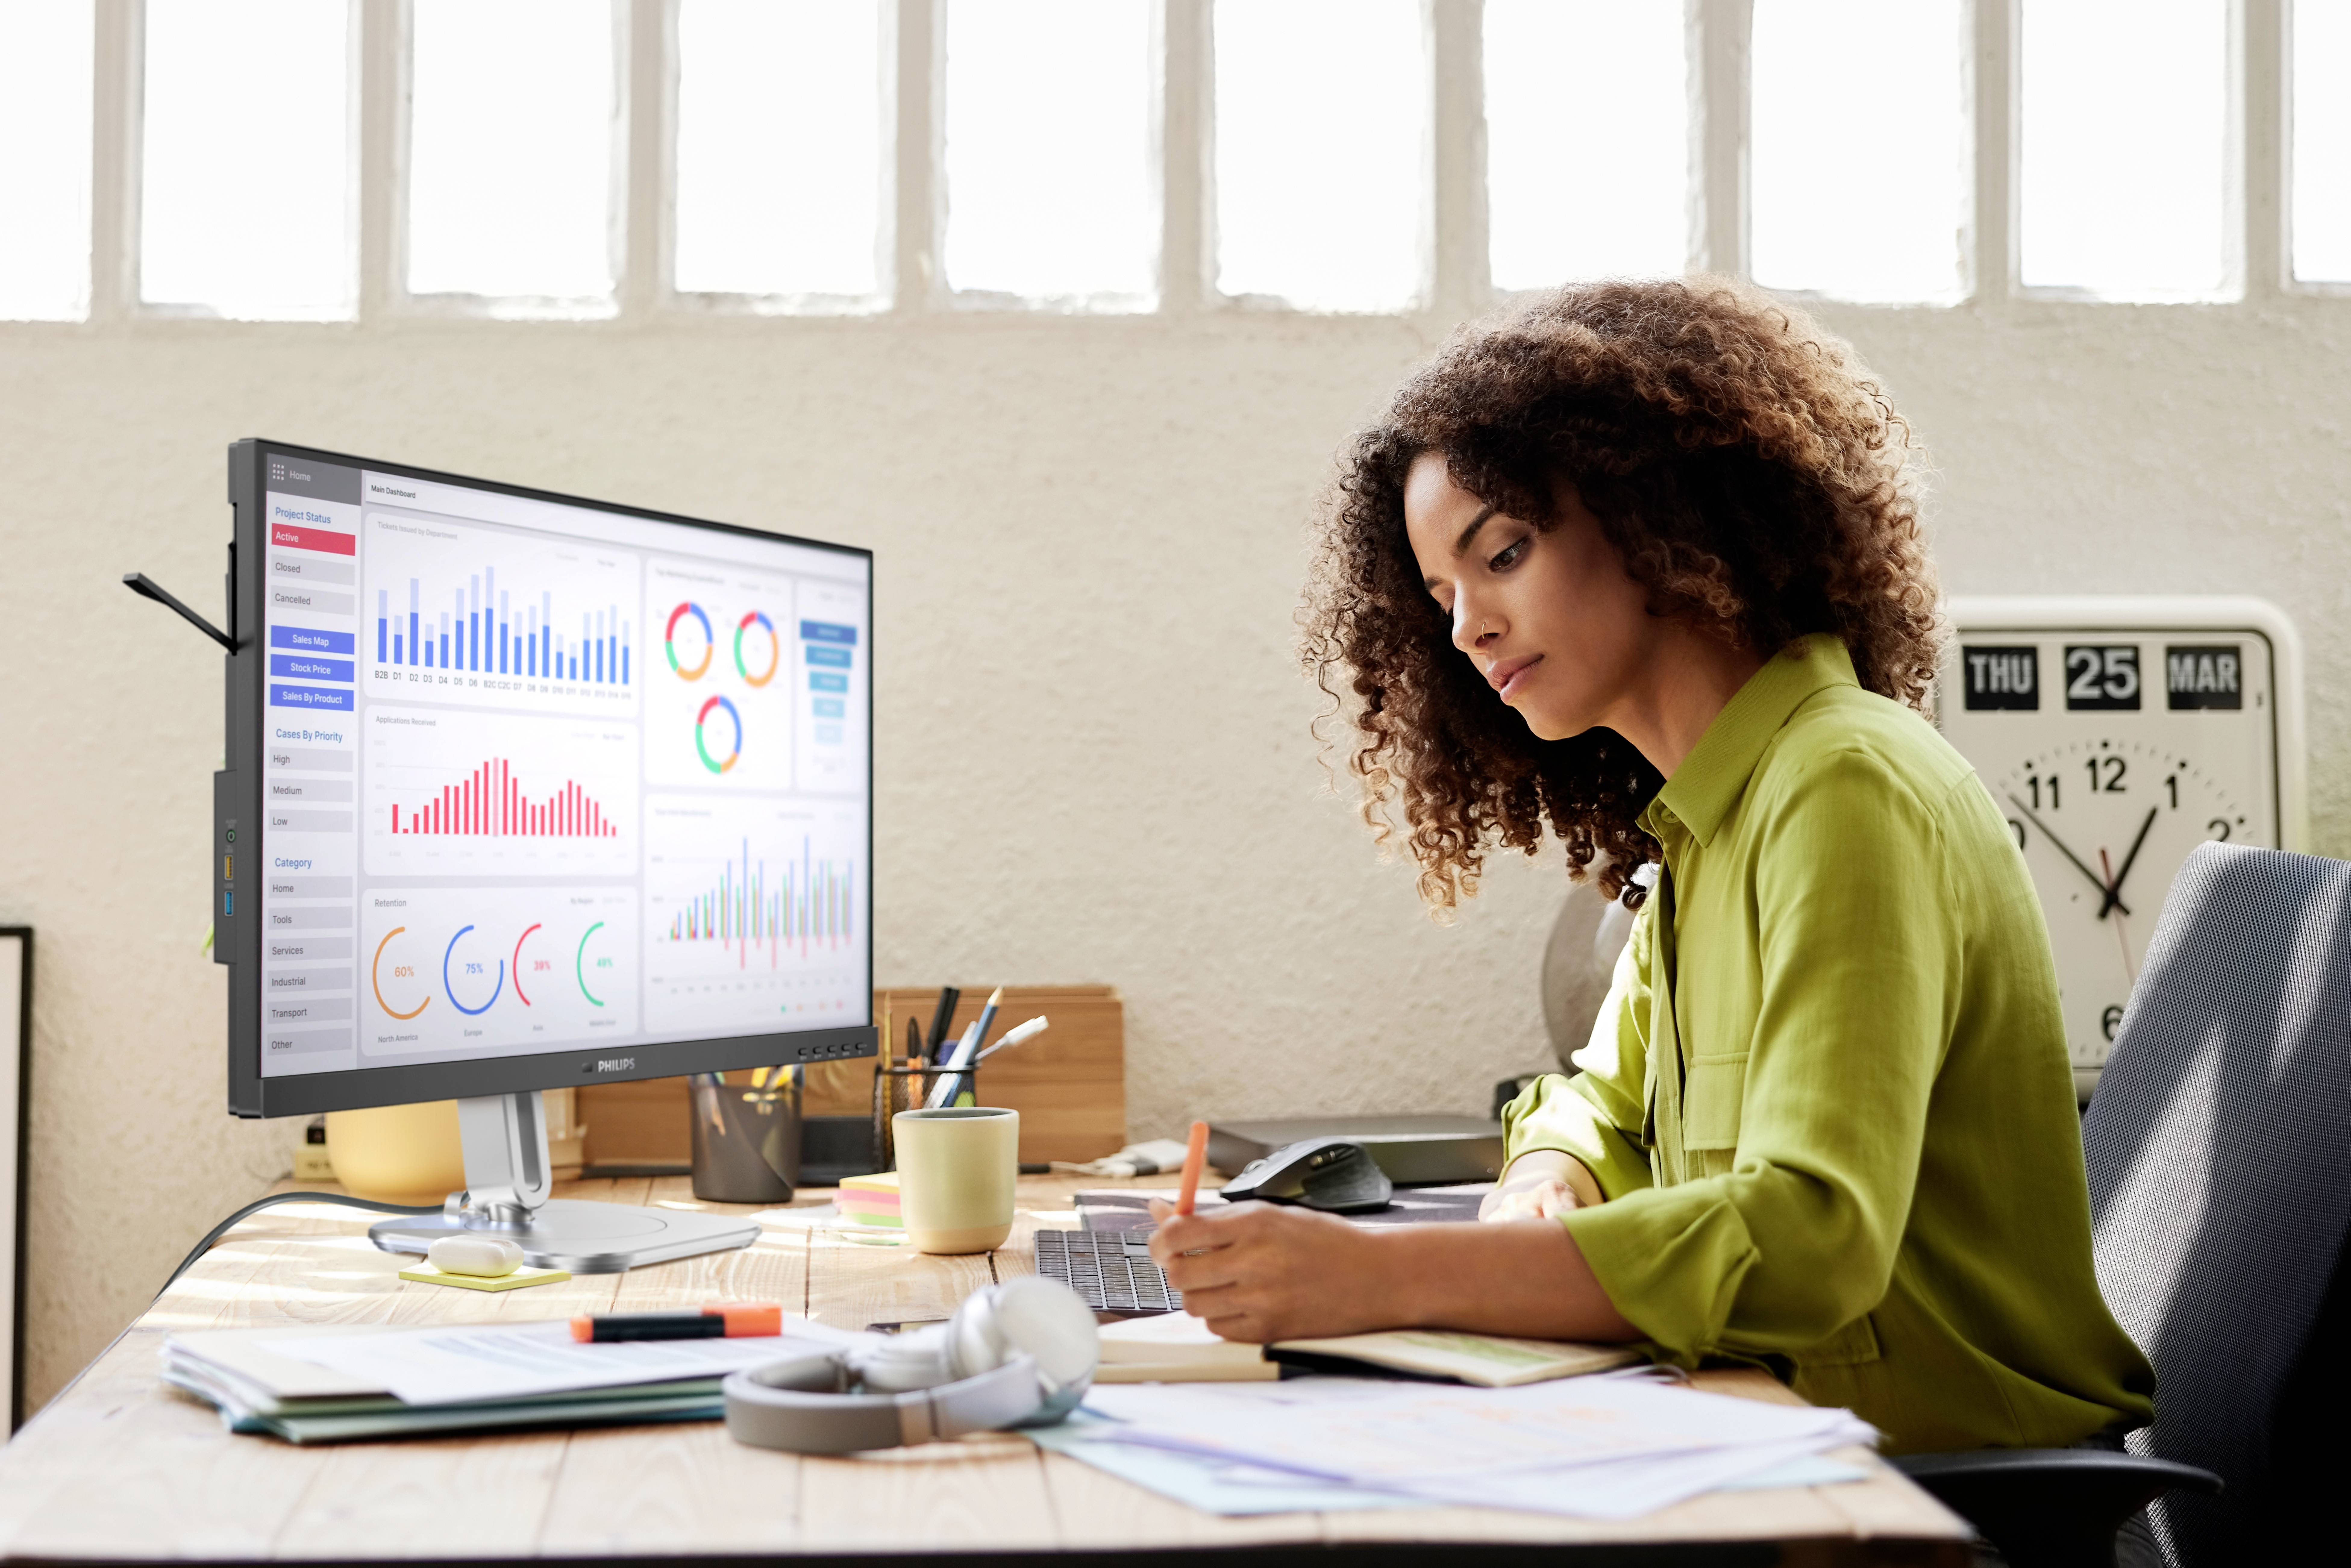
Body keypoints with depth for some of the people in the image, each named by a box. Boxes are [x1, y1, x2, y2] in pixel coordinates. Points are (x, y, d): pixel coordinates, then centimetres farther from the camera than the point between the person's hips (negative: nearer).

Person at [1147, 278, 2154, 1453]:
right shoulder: (1697, 824, 10)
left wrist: (1383, 1277, -34)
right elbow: (1607, 1105, 20)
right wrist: (1543, 1192, -4)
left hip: (1956, 1467, -7)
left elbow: (1812, 1239, -29)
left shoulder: (1845, 792, -18)